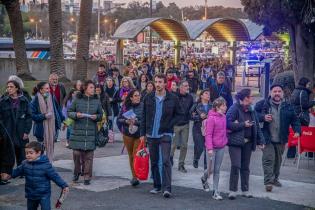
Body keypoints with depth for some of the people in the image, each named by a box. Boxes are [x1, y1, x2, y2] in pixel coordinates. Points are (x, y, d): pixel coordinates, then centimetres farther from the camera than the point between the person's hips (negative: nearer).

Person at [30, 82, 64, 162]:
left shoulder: (52, 97, 1)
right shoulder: (35, 101, -12)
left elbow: (58, 109, 12)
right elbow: (32, 115, -11)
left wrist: (63, 120, 12)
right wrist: (44, 116, -17)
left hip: (52, 128, 4)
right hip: (41, 129, -4)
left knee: (50, 147, 11)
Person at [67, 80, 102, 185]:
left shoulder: (97, 101, 7)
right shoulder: (77, 100, 2)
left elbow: (100, 115, 13)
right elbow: (69, 112, 6)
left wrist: (96, 117, -8)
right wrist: (76, 115, -13)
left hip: (91, 131, 1)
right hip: (78, 130, -1)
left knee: (89, 155, 0)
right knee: (77, 152, 0)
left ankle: (87, 176, 8)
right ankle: (77, 172, 24)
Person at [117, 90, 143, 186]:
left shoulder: (143, 107, -5)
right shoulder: (125, 107, 4)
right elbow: (118, 120, 6)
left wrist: (136, 122, -18)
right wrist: (126, 121, -12)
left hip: (139, 135, -3)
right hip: (128, 135, 3)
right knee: (131, 156, 11)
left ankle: (136, 177, -7)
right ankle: (134, 176, 22)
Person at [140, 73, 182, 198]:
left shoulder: (172, 99, -4)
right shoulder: (148, 98, 3)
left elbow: (178, 114, 4)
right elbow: (144, 116, 8)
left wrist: (169, 125, -9)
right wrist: (142, 133, 5)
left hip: (165, 134, -3)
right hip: (151, 134, 4)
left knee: (166, 160, -13)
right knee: (154, 162, 11)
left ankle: (167, 188, -12)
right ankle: (156, 186, 24)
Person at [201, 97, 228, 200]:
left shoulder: (224, 117, 5)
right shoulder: (211, 118, -16)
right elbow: (208, 134, -17)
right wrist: (209, 148, -20)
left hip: (221, 147, 6)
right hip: (212, 147, -6)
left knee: (217, 170, 9)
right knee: (211, 169, 0)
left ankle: (216, 192, 15)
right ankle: (204, 179, 34)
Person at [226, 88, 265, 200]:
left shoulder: (251, 110, 11)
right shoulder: (234, 108, -11)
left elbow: (257, 126, 14)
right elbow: (228, 123, -19)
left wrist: (260, 141, 9)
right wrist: (243, 124, -16)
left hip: (248, 142, 6)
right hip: (235, 141, -6)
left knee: (245, 167, 12)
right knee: (236, 166, -10)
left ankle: (245, 190, 22)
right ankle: (232, 190, -1)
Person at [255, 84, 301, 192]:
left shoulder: (288, 106, 4)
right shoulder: (263, 104, -4)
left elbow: (294, 120, 8)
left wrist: (297, 131, -8)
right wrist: (263, 117, -17)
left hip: (281, 140, 4)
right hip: (267, 138, -4)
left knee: (278, 160, 16)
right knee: (268, 159, -13)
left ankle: (275, 178, 33)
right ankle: (268, 181, -13)